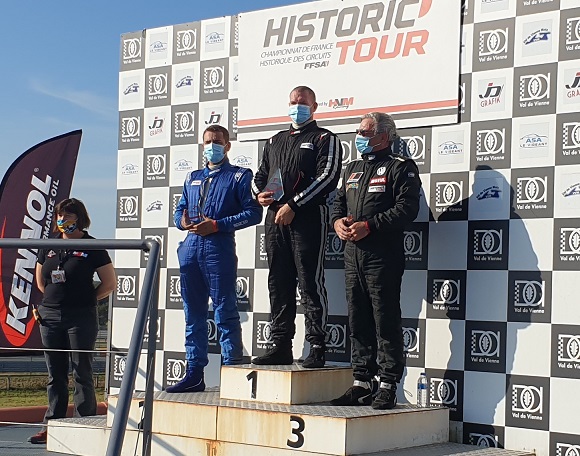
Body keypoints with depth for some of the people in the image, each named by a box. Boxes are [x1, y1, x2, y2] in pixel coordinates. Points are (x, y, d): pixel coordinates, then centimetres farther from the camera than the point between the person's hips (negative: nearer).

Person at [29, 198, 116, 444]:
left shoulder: (92, 248, -3)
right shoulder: (49, 247, 12)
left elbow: (110, 283, -1)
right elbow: (40, 281, 24)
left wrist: (86, 299, 0)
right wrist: (55, 297, 14)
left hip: (81, 318, -5)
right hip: (50, 316, 5)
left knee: (82, 373, -2)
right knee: (55, 375, 10)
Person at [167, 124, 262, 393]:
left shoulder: (239, 176, 4)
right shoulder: (193, 178, 23)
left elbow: (253, 213, -7)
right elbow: (179, 210, 24)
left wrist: (216, 225, -14)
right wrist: (183, 222, -1)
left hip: (219, 248, -6)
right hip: (190, 248, 6)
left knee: (225, 311, -6)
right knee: (193, 313, 8)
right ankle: (194, 374, 14)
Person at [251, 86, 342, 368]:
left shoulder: (324, 139, 4)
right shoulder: (275, 141, 24)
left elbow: (328, 177, -9)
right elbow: (261, 174, 28)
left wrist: (293, 205, -15)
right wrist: (259, 194, 3)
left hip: (308, 218, -6)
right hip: (275, 218, 6)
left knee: (310, 283, -7)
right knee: (279, 284, 6)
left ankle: (316, 348, -5)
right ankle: (281, 347, 11)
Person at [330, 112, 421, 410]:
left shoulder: (401, 167, -2)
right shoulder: (352, 169, 22)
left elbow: (407, 208, -13)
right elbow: (339, 202, 24)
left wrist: (369, 225, -19)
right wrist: (337, 221, 1)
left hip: (383, 256, -7)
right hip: (353, 254, 7)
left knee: (386, 322, -4)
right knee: (358, 322, 9)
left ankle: (388, 387, 0)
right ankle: (361, 384, 16)